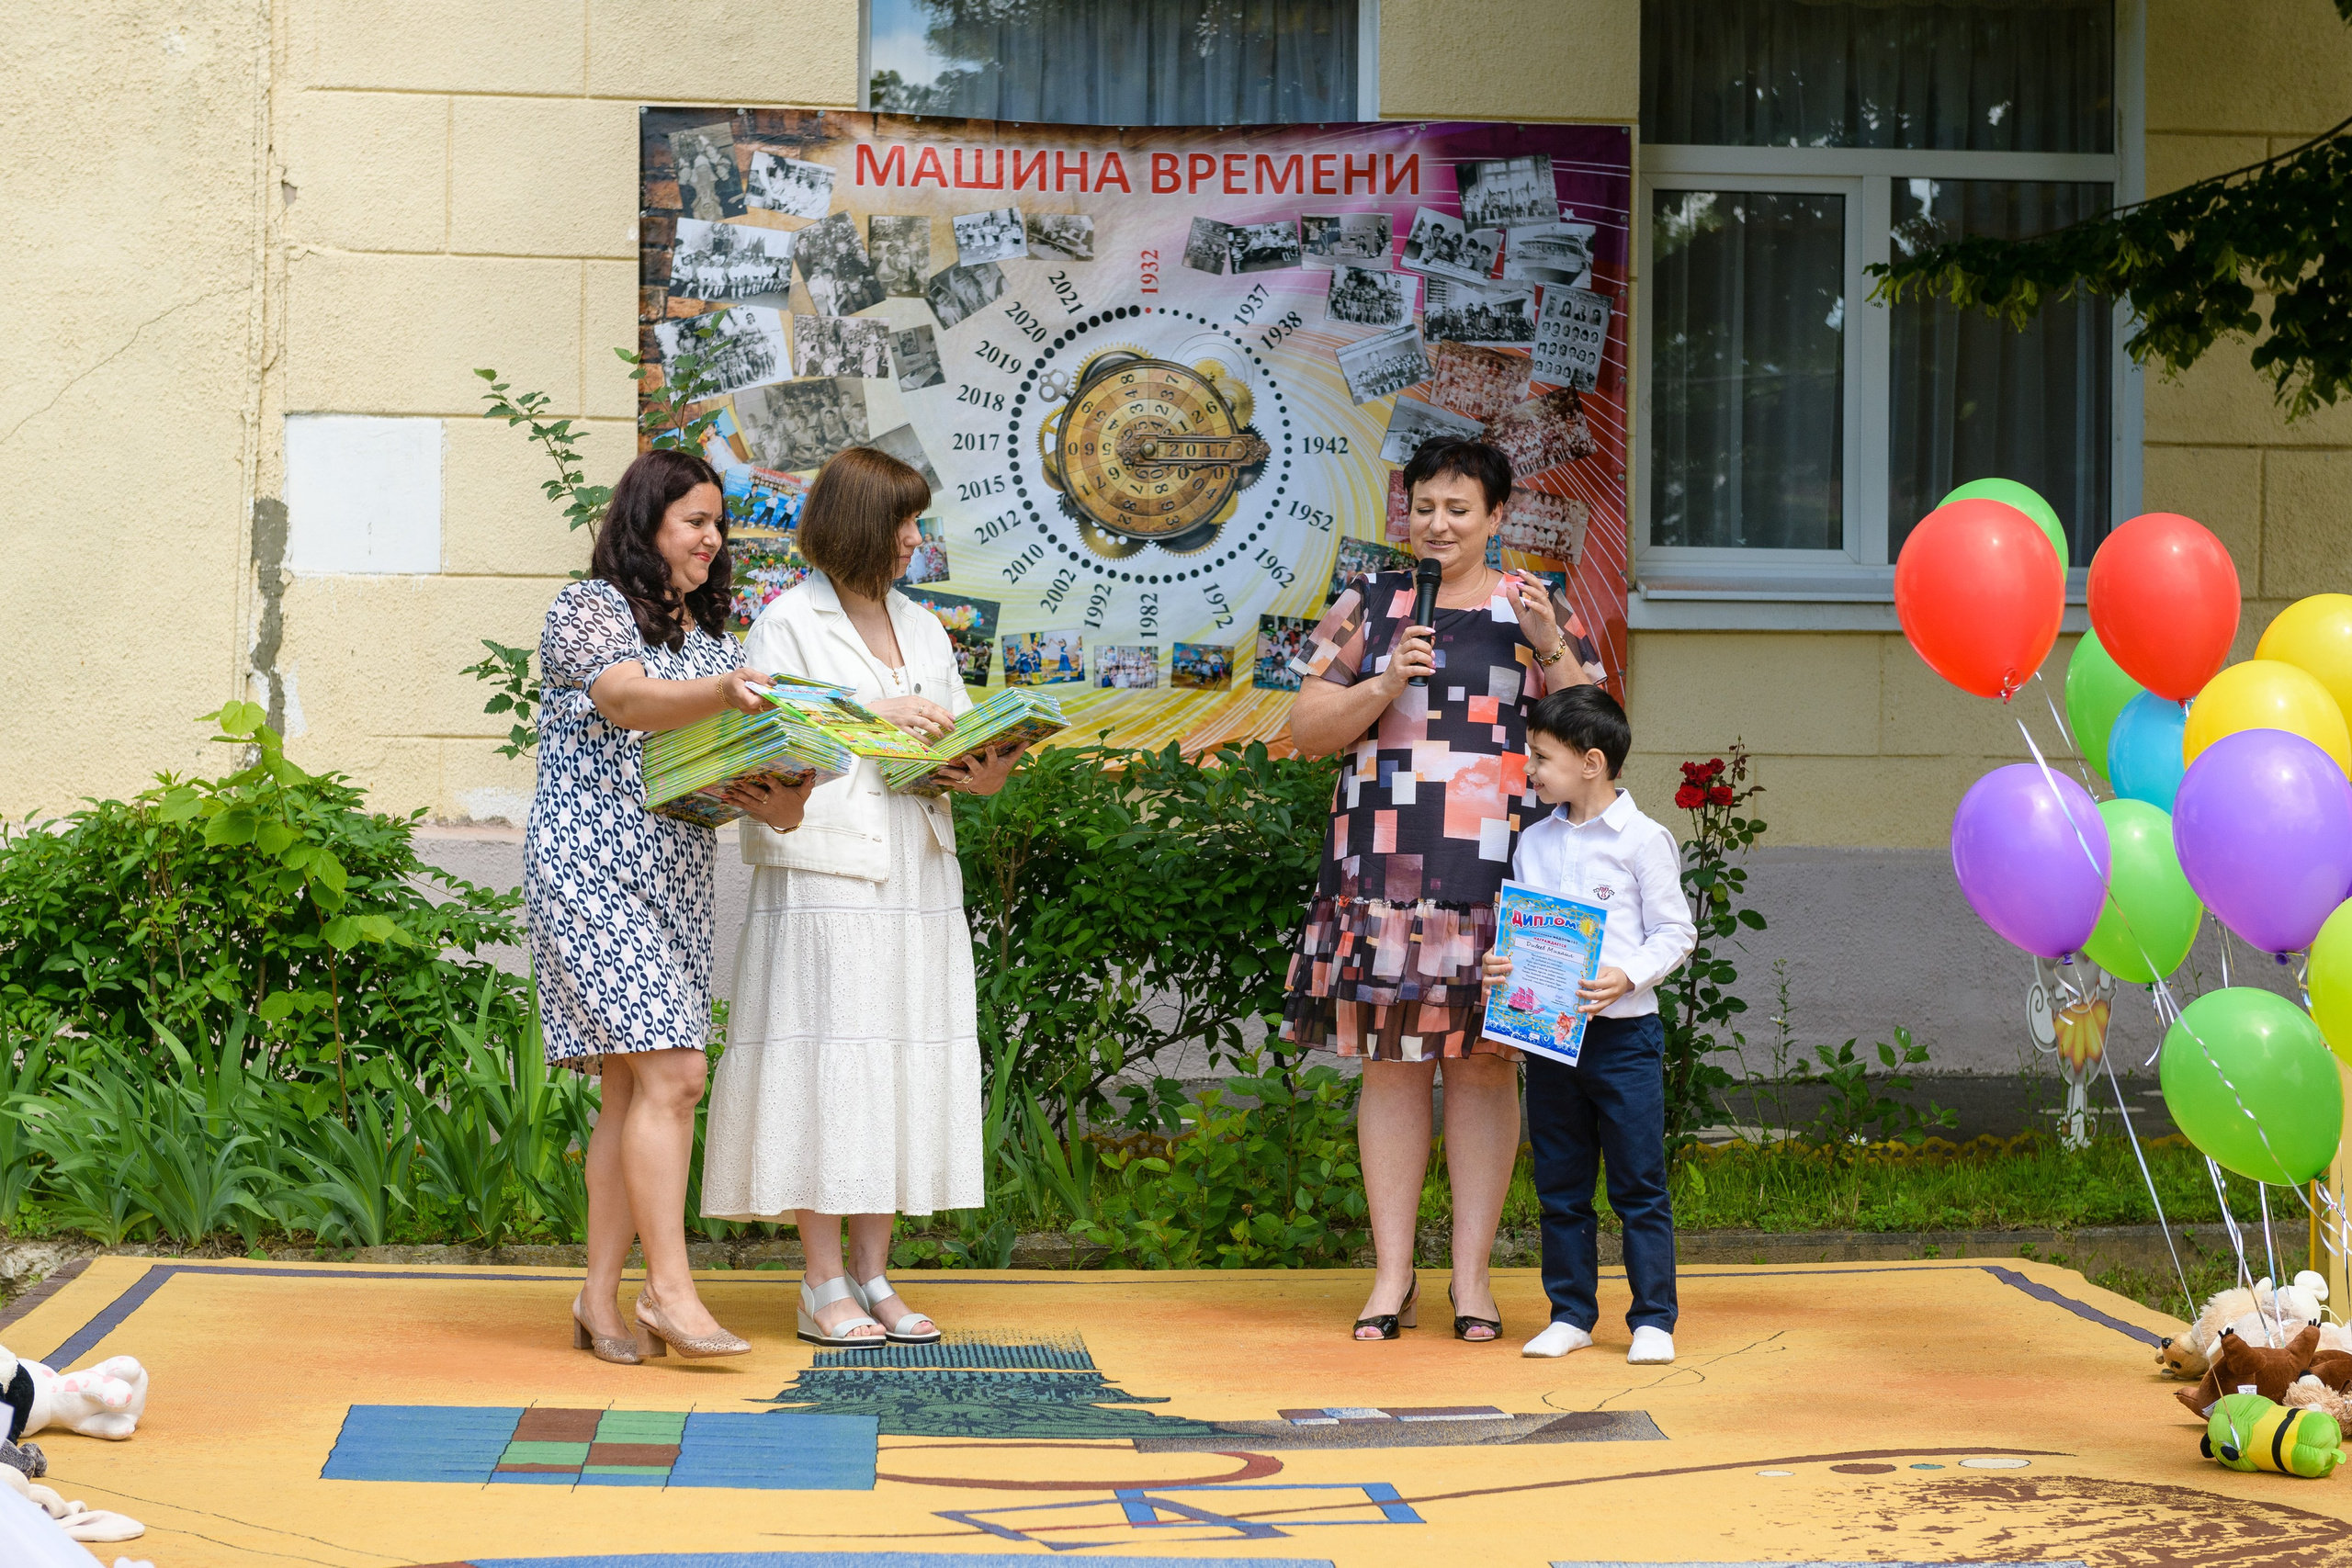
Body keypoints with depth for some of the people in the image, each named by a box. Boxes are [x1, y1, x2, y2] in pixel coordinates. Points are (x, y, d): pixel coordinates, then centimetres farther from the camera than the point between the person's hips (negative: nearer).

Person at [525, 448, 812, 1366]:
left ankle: (602, 1298, 6)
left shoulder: (709, 634, 20)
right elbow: (628, 701, -22)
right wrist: (721, 694, -41)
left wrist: (772, 802, -5)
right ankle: (669, 1288, -14)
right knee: (671, 1072, -16)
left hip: (677, 877, 7)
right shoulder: (589, 608, -3)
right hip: (592, 866, -7)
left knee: (633, 1089, 4)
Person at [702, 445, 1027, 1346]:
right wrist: (871, 714, -14)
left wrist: (988, 772, -5)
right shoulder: (787, 624, 0)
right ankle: (824, 1286, -2)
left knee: (903, 1067, 5)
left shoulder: (921, 629, 19)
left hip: (917, 879, 6)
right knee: (828, 1064, -7)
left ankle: (872, 1275, 12)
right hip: (825, 874, -6)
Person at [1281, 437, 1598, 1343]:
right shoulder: (1367, 605, 10)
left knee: (1483, 1060, 1)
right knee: (1391, 1060, 1)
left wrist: (1550, 650, -9)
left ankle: (1472, 1272, 8)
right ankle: (1393, 1274, 8)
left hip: (1494, 867, 0)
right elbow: (1306, 729, 6)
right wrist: (1386, 686, -9)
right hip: (1384, 863, 1)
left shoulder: (1532, 609, 10)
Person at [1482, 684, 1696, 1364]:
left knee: (1639, 1183, 0)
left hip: (1623, 1033, -5)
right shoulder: (1533, 843, 9)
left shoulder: (1642, 840, -6)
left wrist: (1626, 976, -20)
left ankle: (1653, 1319, 6)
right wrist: (1501, 965, -6)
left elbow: (1675, 932, -5)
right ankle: (1570, 1314, 18)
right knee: (1560, 1185, 9)